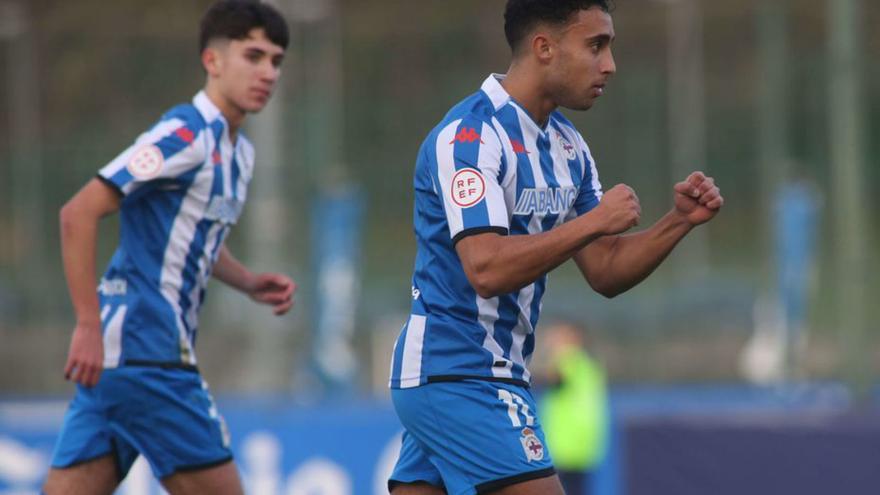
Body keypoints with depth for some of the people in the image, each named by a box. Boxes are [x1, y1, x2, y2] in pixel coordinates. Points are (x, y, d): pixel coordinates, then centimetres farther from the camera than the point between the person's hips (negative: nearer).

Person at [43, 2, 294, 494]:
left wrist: (251, 283, 14)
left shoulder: (239, 152, 17)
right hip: (143, 354, -9)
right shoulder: (186, 134, -12)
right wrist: (89, 327, -21)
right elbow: (79, 214, -18)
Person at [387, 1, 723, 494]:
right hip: (458, 377, -9)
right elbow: (487, 268, -27)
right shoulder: (470, 135, -16)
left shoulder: (567, 145, 12)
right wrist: (594, 221, -22)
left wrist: (680, 220, -1)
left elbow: (606, 272, 14)